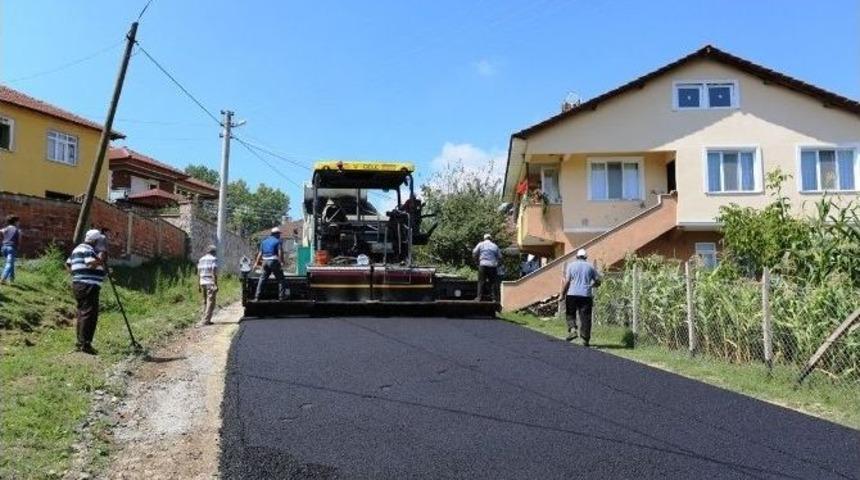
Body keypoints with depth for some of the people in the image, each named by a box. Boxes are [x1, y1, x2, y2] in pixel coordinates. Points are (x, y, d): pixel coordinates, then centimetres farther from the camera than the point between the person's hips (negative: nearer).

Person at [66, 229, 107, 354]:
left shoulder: (77, 249, 20)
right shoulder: (88, 249, -12)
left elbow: (68, 264, 24)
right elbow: (92, 264, -26)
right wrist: (100, 259, -10)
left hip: (78, 284, 11)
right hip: (88, 286, -11)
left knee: (82, 313, 15)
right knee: (89, 314, -10)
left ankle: (80, 343, 19)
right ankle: (85, 344, -12)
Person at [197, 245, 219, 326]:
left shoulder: (201, 259, 13)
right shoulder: (213, 259, -7)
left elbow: (198, 273, 14)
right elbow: (214, 273, -15)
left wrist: (200, 285, 19)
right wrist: (216, 285, -16)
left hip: (202, 283, 7)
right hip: (211, 283, -7)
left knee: (205, 302, 16)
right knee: (210, 302, -5)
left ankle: (206, 320, 18)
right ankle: (205, 321, -12)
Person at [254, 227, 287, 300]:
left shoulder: (264, 241, 15)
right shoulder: (277, 241, -2)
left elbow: (260, 253, 14)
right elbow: (280, 253, -13)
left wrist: (256, 263, 19)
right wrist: (282, 262, -11)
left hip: (265, 262, 5)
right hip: (274, 261, -5)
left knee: (262, 279, 13)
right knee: (280, 279, 5)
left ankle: (256, 297, 9)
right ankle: (281, 297, 1)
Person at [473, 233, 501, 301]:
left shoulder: (481, 244, 6)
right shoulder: (495, 246, 11)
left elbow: (474, 253, 1)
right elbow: (500, 257, 11)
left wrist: (477, 259, 17)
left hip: (483, 265, -1)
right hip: (493, 266, 2)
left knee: (481, 281, 2)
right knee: (493, 282, 5)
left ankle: (480, 297, -2)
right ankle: (493, 297, 2)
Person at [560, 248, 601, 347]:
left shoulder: (571, 265, 3)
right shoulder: (590, 267, 8)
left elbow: (567, 281, -4)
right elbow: (598, 281, 10)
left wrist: (562, 294, 2)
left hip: (572, 294, -1)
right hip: (586, 295, 1)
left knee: (571, 314, 13)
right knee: (585, 317, 4)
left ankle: (572, 330, -10)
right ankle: (585, 339, 4)